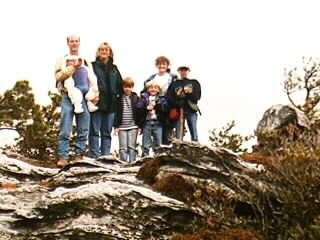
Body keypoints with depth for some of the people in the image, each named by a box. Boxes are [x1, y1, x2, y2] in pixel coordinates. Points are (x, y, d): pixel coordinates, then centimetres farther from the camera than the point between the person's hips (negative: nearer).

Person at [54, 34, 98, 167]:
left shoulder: (86, 60, 19)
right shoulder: (62, 59, 10)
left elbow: (92, 78, 14)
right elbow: (59, 76, -5)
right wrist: (73, 67, -13)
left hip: (84, 97, 3)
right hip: (68, 97, -3)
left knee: (83, 130, 2)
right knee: (65, 130, -8)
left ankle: (79, 155, 9)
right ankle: (63, 157, -9)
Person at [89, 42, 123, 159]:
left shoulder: (114, 69, 18)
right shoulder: (93, 66, 4)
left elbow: (120, 85, 18)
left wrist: (117, 97, 6)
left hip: (111, 104, 4)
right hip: (96, 103, -4)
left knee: (107, 131, 7)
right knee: (95, 130, -4)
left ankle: (106, 154, 9)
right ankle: (94, 155, -4)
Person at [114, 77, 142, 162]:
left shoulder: (135, 98, 6)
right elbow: (116, 113, 1)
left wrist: (139, 126, 3)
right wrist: (116, 126, -5)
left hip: (133, 126, 1)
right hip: (122, 126, -1)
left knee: (132, 146, 2)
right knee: (123, 147, 0)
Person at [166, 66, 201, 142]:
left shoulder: (194, 83, 14)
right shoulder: (174, 84, 12)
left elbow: (198, 96, 5)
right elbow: (169, 98, 4)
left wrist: (190, 93, -11)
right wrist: (177, 95, -12)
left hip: (191, 110, 0)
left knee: (194, 134, -5)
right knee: (178, 135, -3)